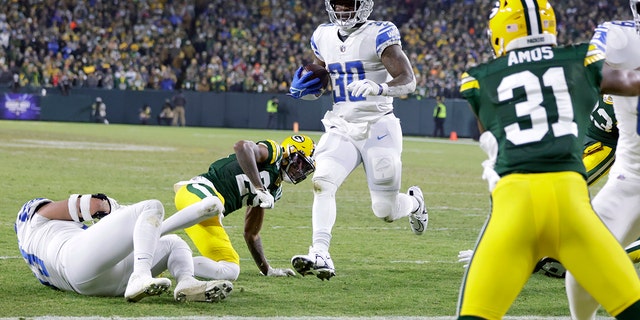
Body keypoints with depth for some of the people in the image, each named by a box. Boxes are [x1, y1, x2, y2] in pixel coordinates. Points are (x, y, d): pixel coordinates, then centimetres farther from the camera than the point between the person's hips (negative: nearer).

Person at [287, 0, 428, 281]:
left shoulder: (379, 35, -12)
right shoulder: (324, 37, 8)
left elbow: (408, 81, -21)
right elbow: (318, 84, 22)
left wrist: (379, 88, -40)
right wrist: (301, 89, -1)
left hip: (377, 127, -4)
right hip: (341, 128, 5)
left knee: (386, 212, 2)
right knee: (322, 182, -22)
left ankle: (414, 202, 38)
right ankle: (320, 256, -28)